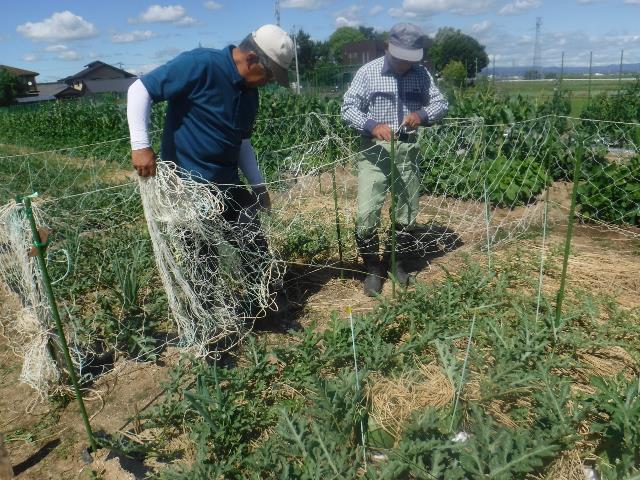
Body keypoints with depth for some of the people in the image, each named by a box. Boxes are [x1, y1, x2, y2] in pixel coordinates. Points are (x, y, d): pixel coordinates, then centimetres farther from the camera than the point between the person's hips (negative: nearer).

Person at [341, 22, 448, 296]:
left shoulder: (422, 74, 4)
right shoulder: (367, 72, -5)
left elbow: (442, 104, 8)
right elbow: (348, 109, -9)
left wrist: (422, 114, -15)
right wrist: (372, 125, -27)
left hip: (407, 151, 3)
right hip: (375, 151, -3)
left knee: (408, 213, 11)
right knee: (366, 214, -9)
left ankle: (399, 263, 32)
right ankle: (373, 269, 11)